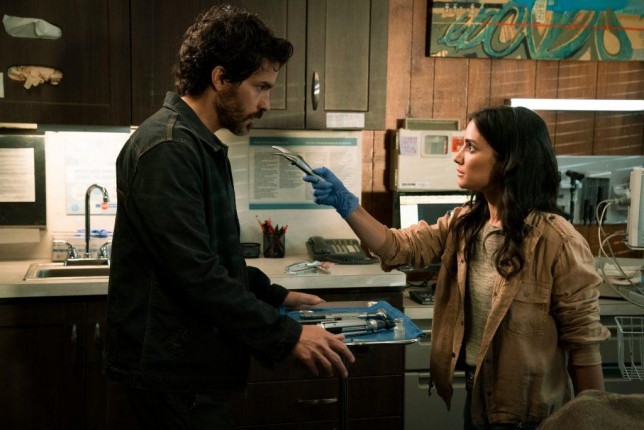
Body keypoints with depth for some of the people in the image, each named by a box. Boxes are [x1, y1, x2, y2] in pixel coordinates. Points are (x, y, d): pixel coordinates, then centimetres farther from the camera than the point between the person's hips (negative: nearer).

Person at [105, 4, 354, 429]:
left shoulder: (204, 145, 12)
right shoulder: (168, 148, -20)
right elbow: (197, 272, -26)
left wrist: (275, 295, 13)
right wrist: (287, 336, -23)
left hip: (191, 360, 10)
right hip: (174, 368, -10)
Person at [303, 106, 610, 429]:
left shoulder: (557, 242, -20)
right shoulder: (462, 224, 0)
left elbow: (583, 342, -15)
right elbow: (399, 248, -2)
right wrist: (347, 205, -14)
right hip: (475, 396, 6)